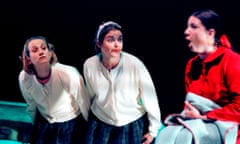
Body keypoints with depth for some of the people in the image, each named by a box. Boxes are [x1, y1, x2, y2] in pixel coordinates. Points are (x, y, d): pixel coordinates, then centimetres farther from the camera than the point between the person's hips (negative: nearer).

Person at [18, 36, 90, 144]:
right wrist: (35, 125, 16)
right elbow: (31, 106, 1)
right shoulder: (24, 77, -19)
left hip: (70, 123, -3)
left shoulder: (69, 74, -31)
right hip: (44, 124, 3)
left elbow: (84, 103, -15)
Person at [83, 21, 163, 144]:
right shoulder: (89, 65, -14)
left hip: (132, 125, -2)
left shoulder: (135, 64, -24)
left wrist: (153, 130, -4)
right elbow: (92, 96, 3)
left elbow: (150, 98, -13)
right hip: (100, 124, 2)